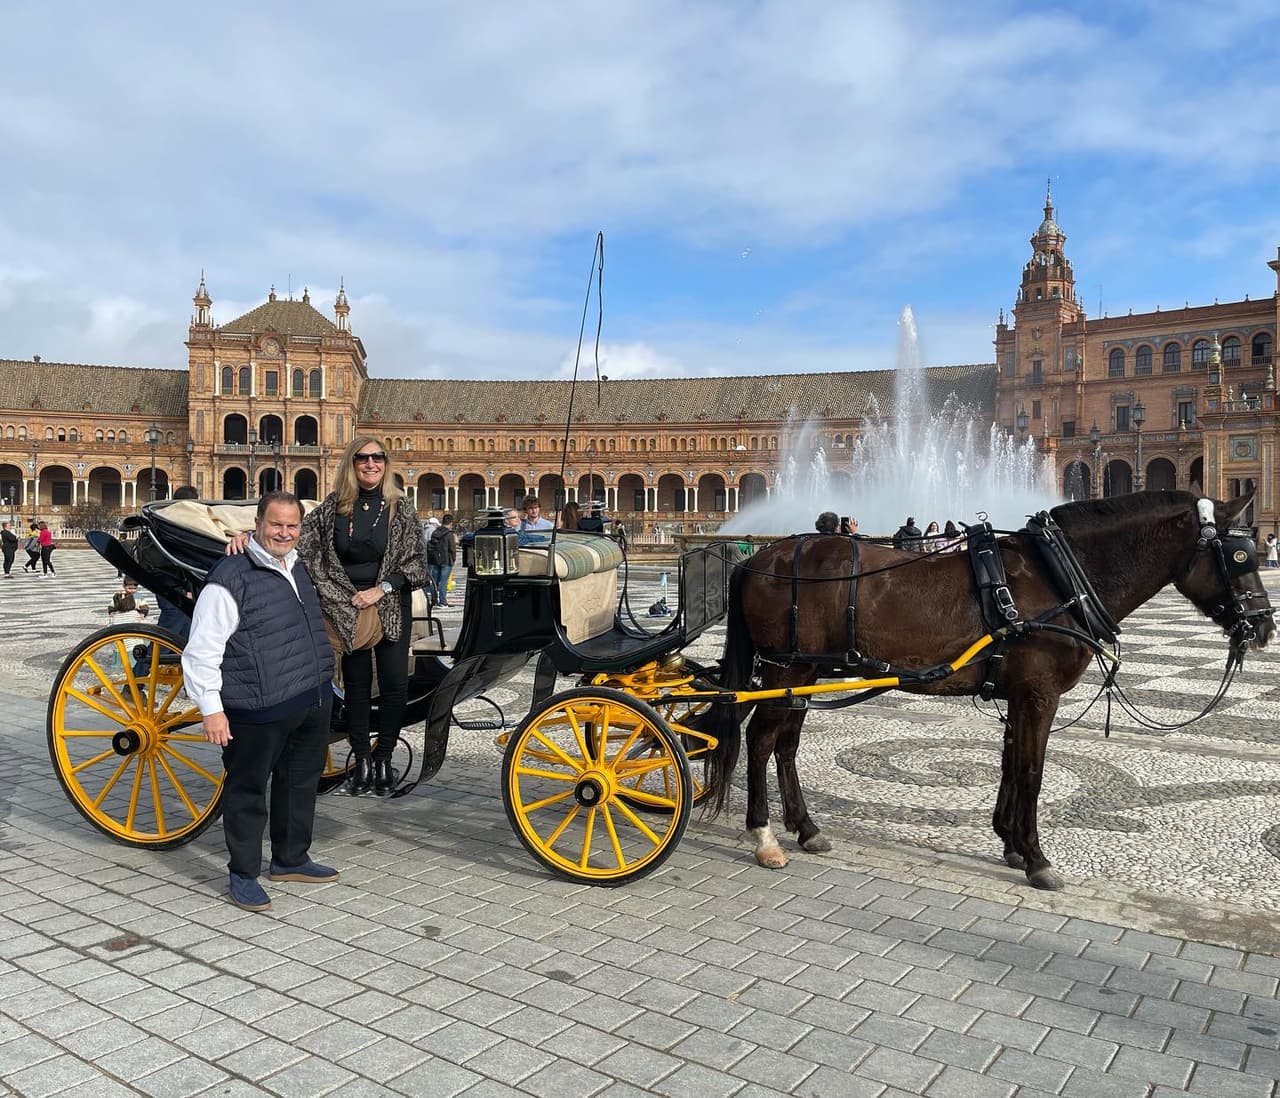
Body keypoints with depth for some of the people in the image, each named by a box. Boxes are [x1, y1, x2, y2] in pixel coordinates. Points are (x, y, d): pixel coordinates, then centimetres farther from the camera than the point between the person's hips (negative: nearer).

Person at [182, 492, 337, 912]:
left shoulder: (297, 569, 13)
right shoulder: (231, 578, -14)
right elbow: (202, 649, -15)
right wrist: (211, 708, -17)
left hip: (313, 701, 9)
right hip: (259, 710, -8)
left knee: (301, 781, 20)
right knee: (248, 791, 6)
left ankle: (290, 859, 37)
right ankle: (243, 874, 22)